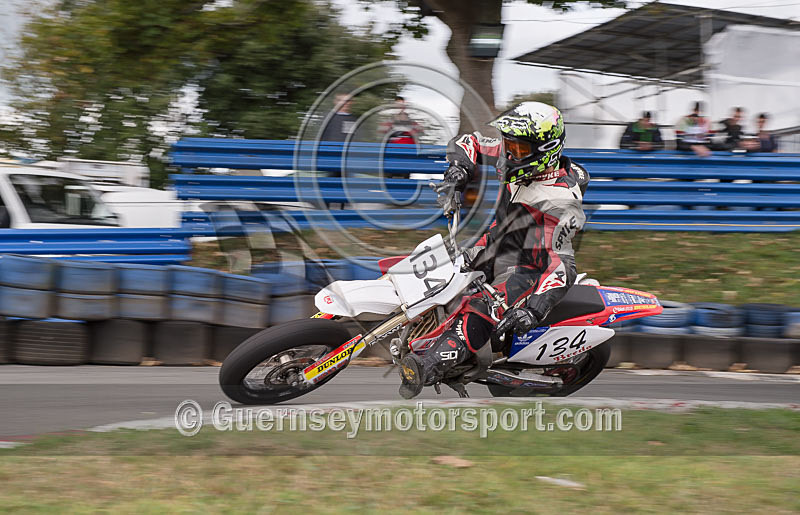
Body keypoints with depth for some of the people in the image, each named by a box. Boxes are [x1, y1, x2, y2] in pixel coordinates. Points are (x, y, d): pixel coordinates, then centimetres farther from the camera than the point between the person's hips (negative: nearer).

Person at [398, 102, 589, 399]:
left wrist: (534, 309, -43)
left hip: (528, 267, -10)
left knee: (479, 314, -35)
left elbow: (562, 265, -31)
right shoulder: (511, 158, -5)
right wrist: (457, 173, -12)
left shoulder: (561, 201, -25)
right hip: (493, 248, 10)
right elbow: (468, 143, 10)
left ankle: (427, 367, -55)